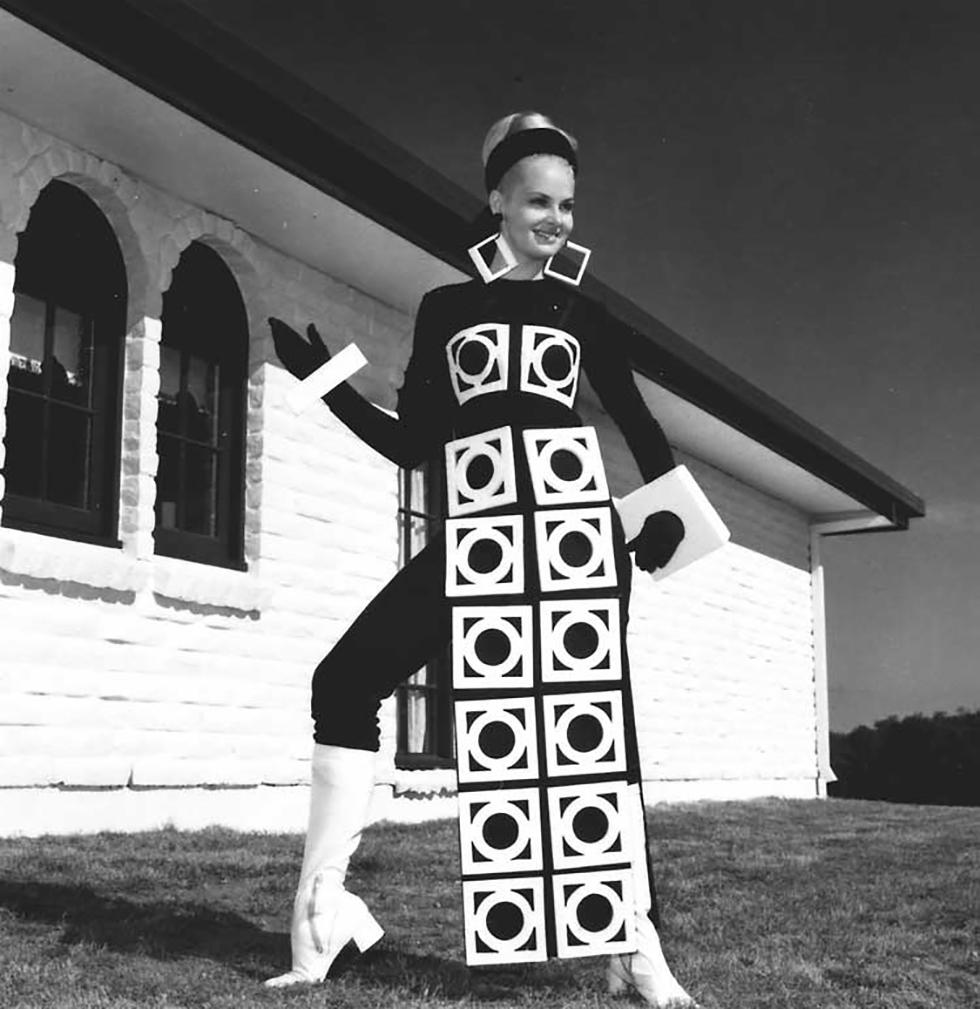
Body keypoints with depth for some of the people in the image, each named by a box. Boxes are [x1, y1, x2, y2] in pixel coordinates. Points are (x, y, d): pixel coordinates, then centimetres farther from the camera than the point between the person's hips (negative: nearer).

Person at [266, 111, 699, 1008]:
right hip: (479, 533, 1)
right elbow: (414, 444, 11)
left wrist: (665, 507, -1)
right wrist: (325, 380, 4)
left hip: (575, 525, -1)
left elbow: (638, 423, 16)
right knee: (347, 680, -10)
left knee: (599, 717, -3)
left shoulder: (584, 315, 15)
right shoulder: (446, 309, 15)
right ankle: (322, 903, -2)